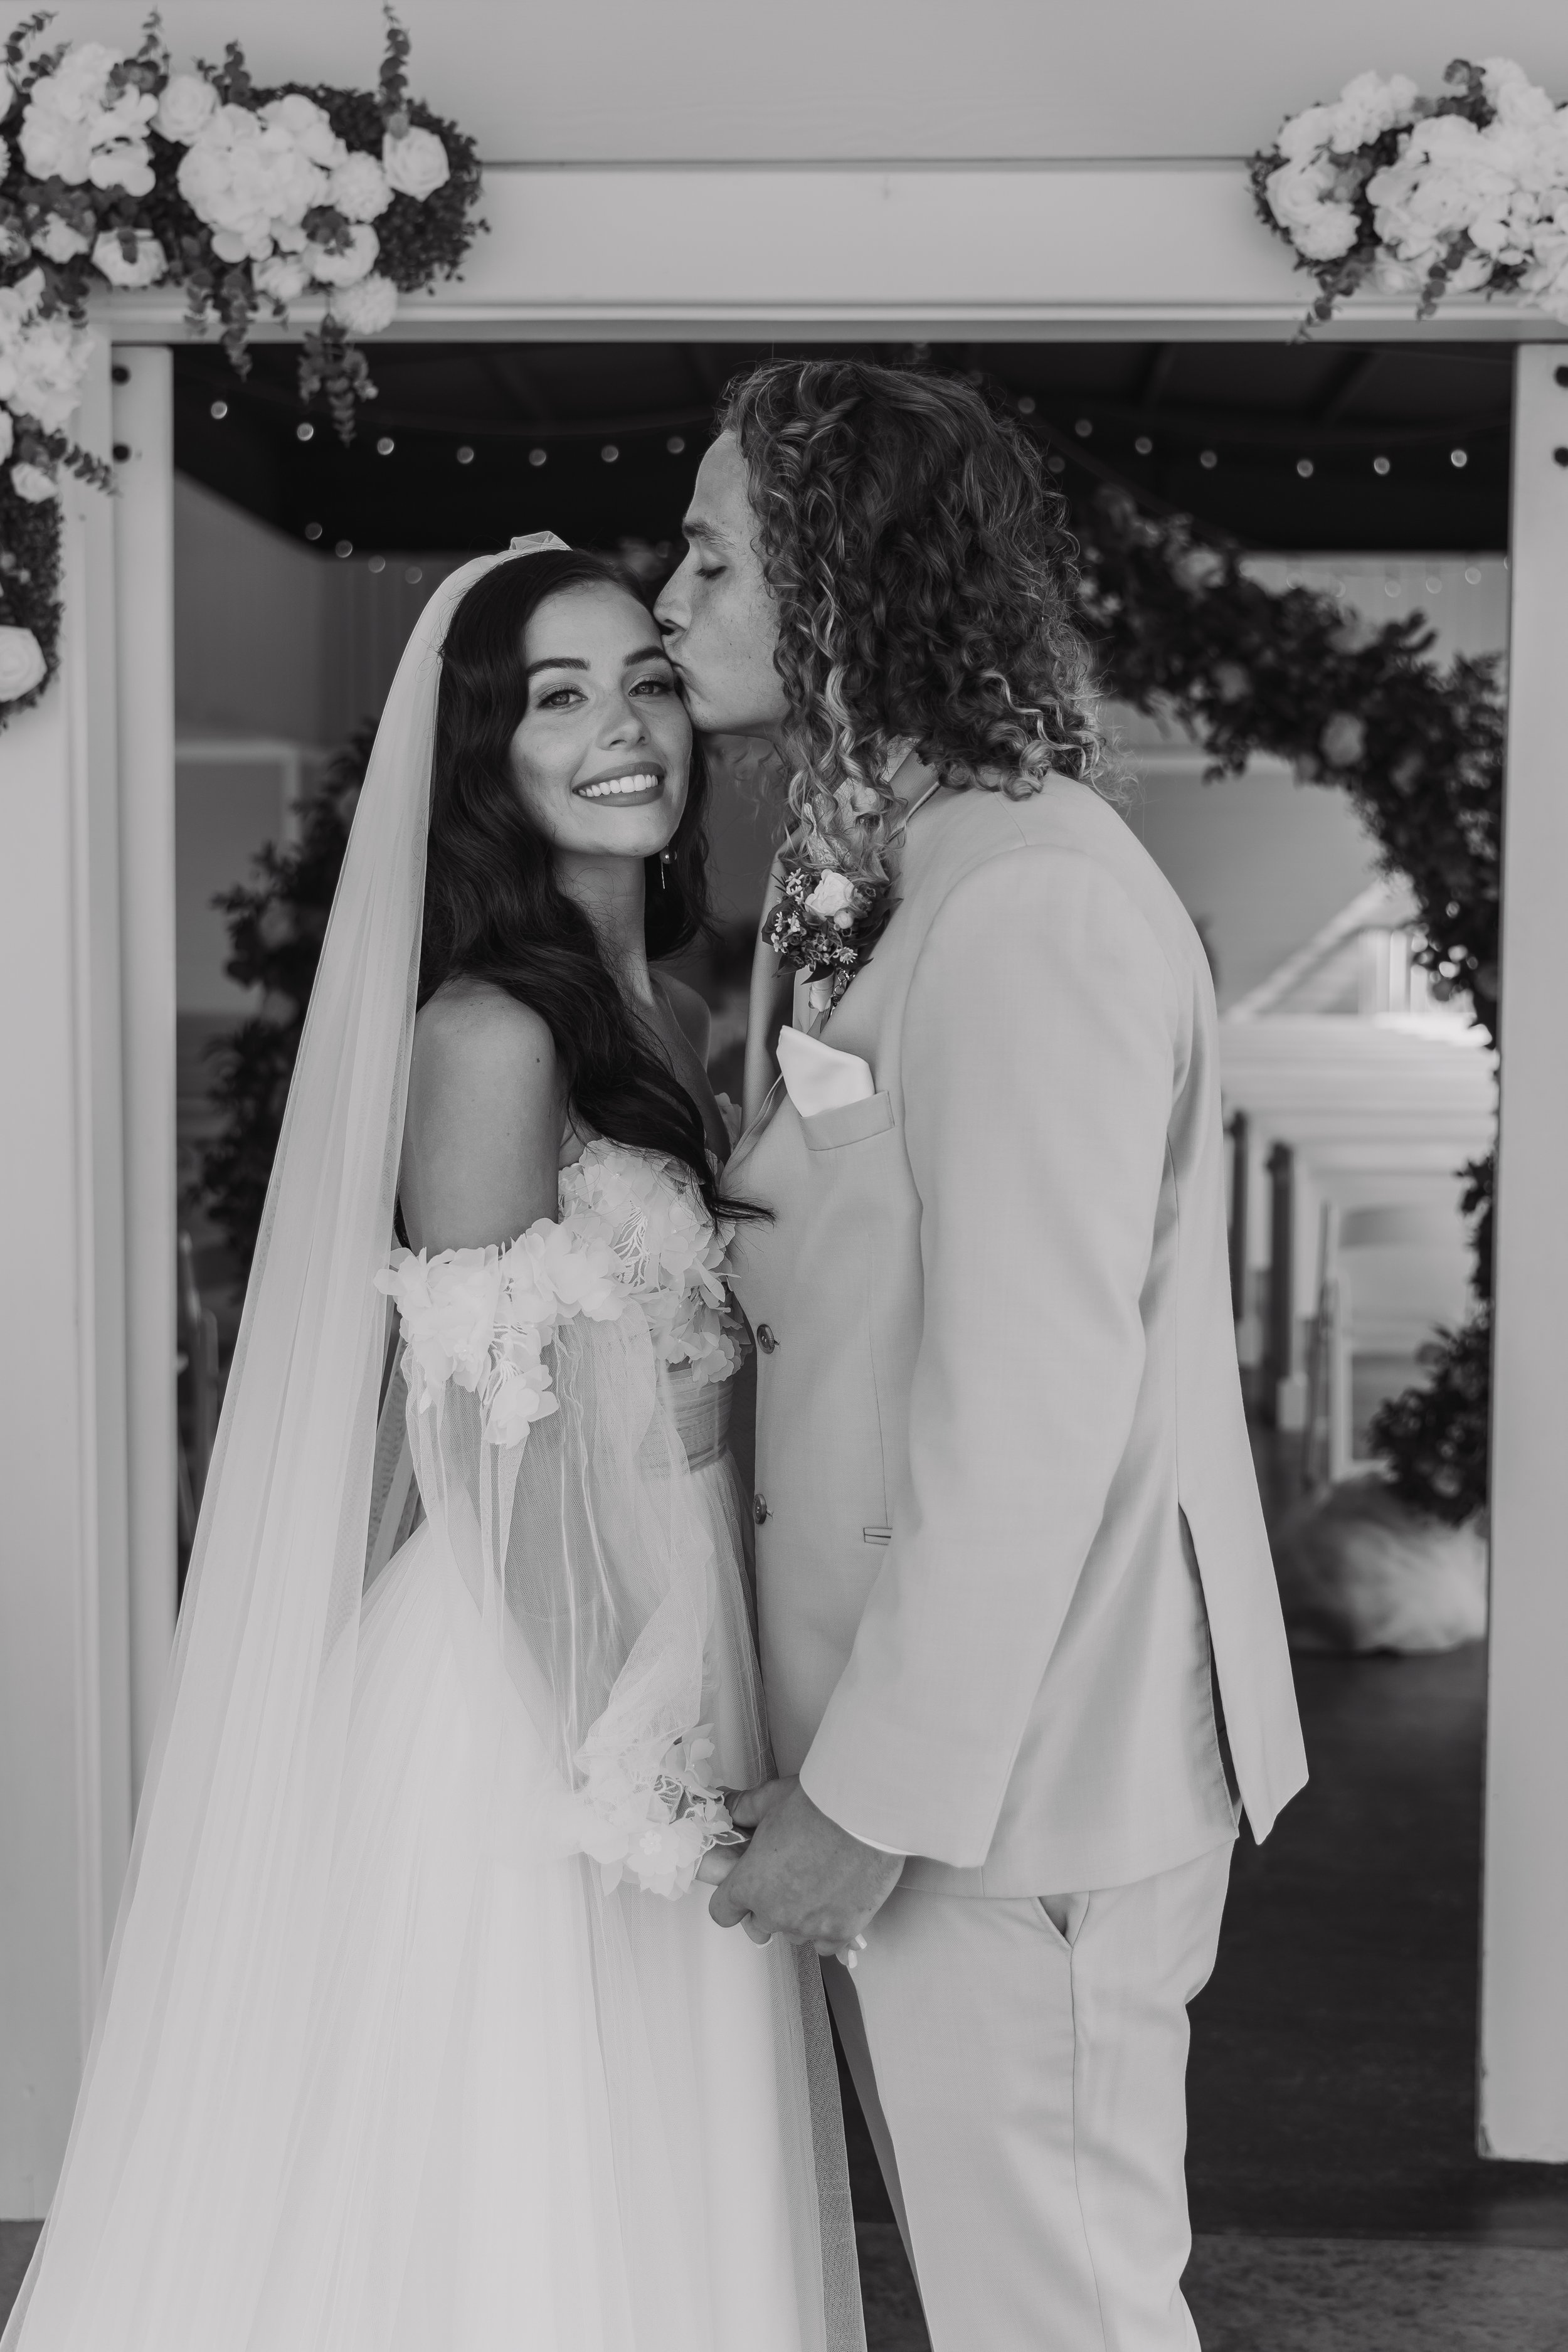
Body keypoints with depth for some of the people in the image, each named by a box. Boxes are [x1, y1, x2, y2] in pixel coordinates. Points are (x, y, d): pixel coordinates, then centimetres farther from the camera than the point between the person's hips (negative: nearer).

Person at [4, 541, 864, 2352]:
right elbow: (485, 1449, -16)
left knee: (665, 2194, 18)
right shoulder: (489, 1033, -14)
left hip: (674, 1642, 8)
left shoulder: (675, 1022, 9)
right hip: (536, 1680, -8)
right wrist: (615, 1768, -16)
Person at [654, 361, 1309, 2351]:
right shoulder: (866, 884, 11)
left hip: (1010, 1766, -9)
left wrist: (873, 1799, -18)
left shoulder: (1030, 905, -19)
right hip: (910, 1734, 9)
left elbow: (1032, 1410, -23)